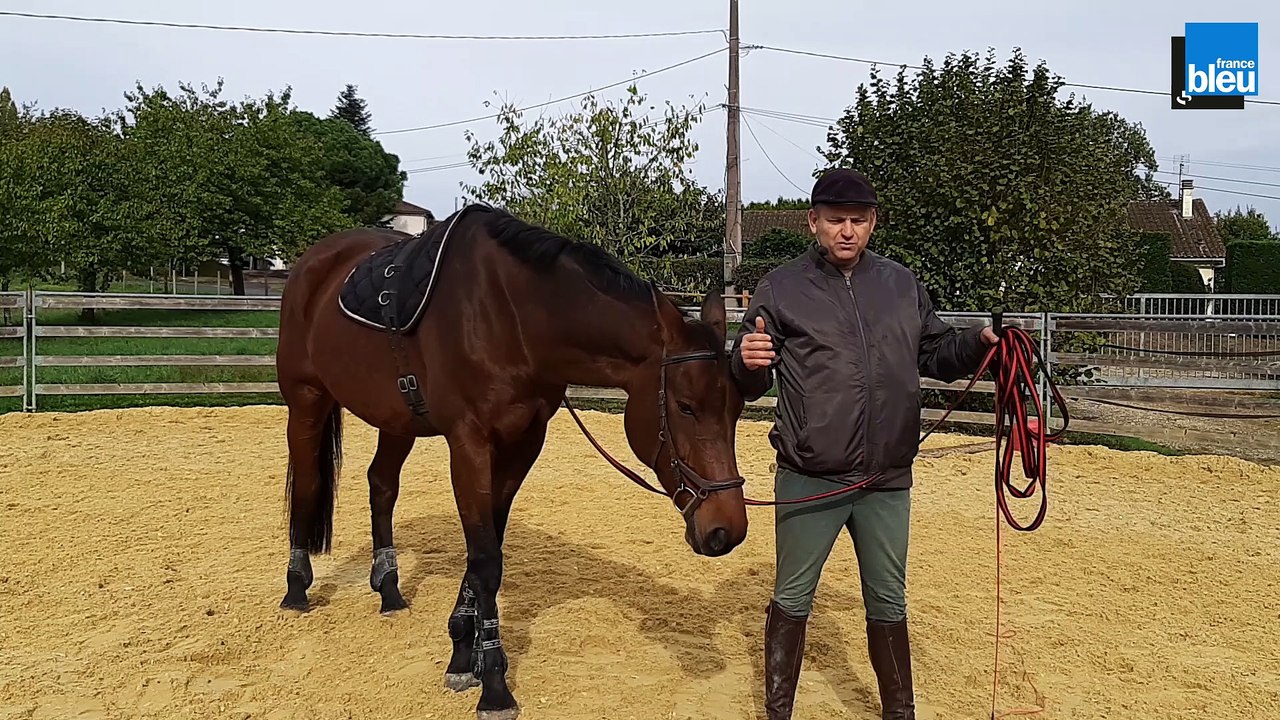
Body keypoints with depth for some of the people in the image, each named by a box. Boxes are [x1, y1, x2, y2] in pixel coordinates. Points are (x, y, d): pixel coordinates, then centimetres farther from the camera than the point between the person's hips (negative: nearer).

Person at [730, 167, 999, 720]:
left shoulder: (903, 285, 7)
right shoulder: (781, 287, -4)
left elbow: (935, 355, 17)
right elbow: (747, 386, -5)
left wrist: (977, 344, -3)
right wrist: (747, 363, -28)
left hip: (888, 481, 3)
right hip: (809, 482, -3)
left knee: (888, 603, 17)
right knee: (792, 599, 10)